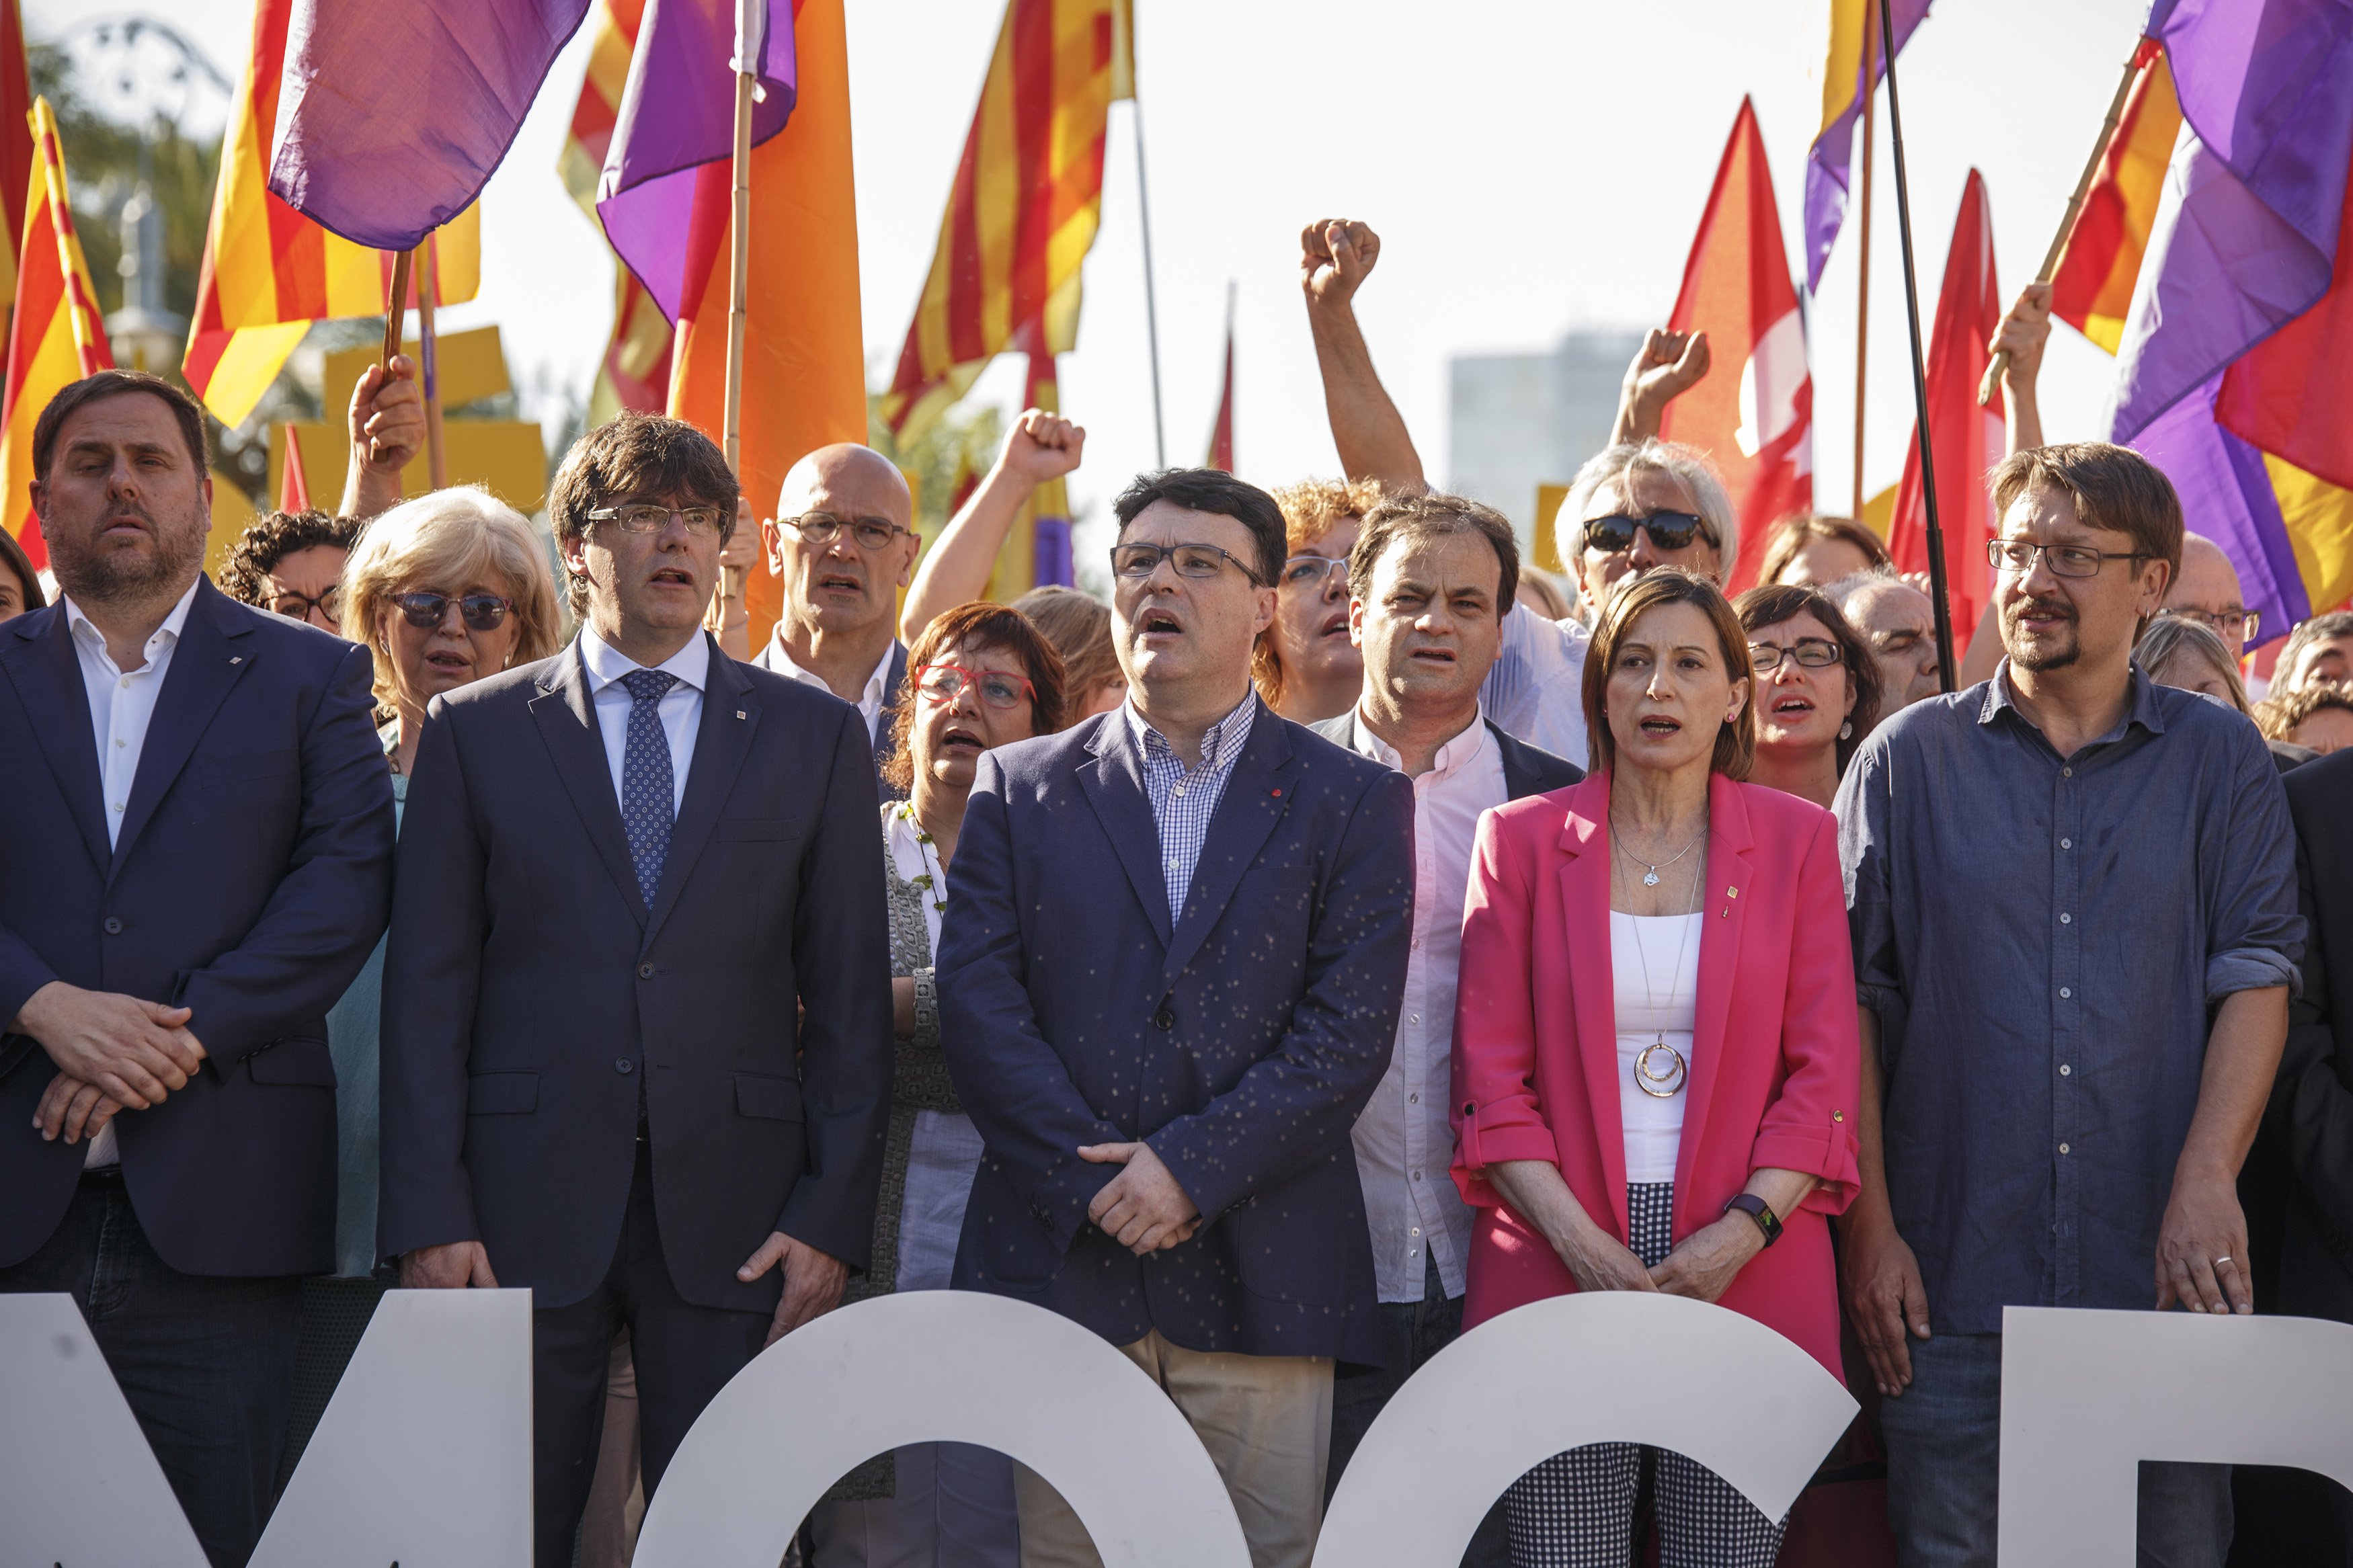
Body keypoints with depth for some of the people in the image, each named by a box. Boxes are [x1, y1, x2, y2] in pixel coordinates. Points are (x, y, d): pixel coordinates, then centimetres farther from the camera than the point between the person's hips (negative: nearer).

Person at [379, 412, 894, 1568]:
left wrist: (834, 1215, -2)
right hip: (524, 1212, 0)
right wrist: (429, 1216, -5)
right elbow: (428, 985, 4)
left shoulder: (815, 737, 10)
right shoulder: (476, 732, 8)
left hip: (735, 1221, 1)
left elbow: (848, 994, 7)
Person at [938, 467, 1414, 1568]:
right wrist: (1095, 1178, -10)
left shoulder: (1354, 802, 8)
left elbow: (1350, 1029, -2)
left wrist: (1193, 1167, -13)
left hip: (1260, 1269, -1)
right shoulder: (1019, 789, 12)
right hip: (1060, 1259, 1)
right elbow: (977, 1003, 2)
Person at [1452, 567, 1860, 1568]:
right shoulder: (1523, 839, 8)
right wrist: (1580, 1241, -10)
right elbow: (1489, 1076, 3)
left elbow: (1822, 1072, 5)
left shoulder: (1796, 839, 9)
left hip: (1745, 1270, 0)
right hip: (1558, 1265, 0)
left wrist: (1743, 1231, -10)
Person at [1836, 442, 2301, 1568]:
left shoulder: (2219, 760, 8)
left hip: (2160, 1269, 0)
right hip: (1954, 1282, 0)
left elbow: (2256, 978, 0)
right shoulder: (1910, 759, 7)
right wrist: (1870, 1229, -3)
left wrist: (2206, 1182, -14)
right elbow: (1851, 1002, 4)